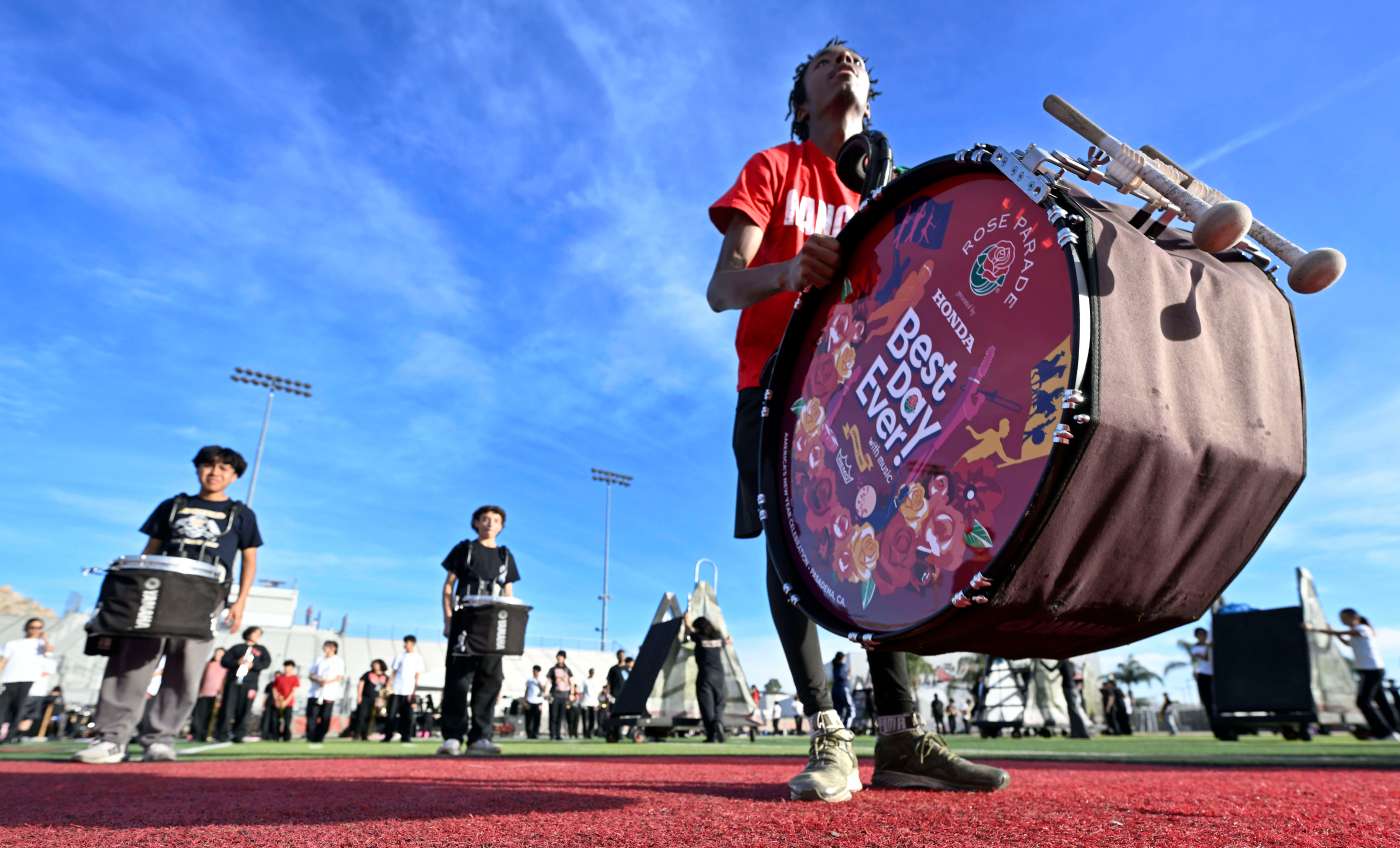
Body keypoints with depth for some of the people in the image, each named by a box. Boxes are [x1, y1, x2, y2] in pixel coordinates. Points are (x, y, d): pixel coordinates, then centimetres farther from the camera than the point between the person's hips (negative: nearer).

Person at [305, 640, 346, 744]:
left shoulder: (339, 661, 7)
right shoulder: (319, 659, 19)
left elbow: (340, 677, -1)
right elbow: (310, 675, 14)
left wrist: (328, 681, -19)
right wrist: (317, 680, -8)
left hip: (329, 694, -3)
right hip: (314, 692, 3)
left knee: (325, 718, -5)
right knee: (311, 716, -6)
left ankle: (319, 739, 1)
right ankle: (310, 739, -4)